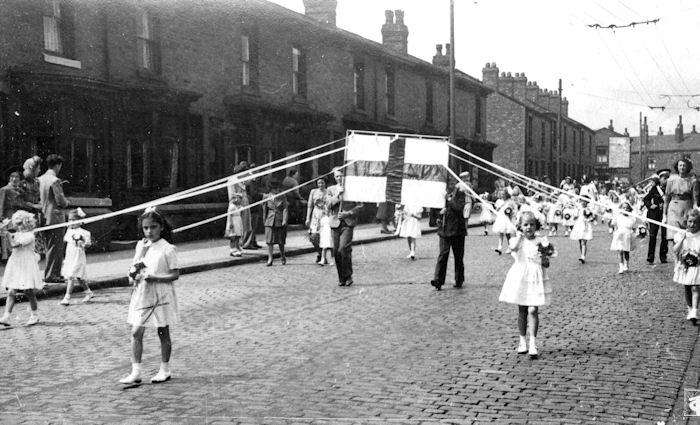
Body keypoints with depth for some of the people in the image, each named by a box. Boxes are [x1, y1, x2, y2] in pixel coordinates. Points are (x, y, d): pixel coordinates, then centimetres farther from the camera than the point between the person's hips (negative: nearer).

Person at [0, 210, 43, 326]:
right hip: (15, 266, 5)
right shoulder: (17, 234, 11)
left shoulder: (29, 235, -9)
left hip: (27, 267, -5)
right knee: (11, 292, -3)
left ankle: (34, 315, 18)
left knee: (29, 292, 2)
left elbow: (18, 244, -23)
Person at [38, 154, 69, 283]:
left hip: (45, 217, 8)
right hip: (56, 218, -8)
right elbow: (60, 201, -19)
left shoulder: (41, 179, 8)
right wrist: (66, 202, 1)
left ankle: (55, 273, 23)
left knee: (49, 247, 15)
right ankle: (50, 275, 1)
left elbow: (40, 197, 15)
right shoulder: (55, 180, -17)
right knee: (55, 247, -2)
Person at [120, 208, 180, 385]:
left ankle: (165, 370, 20)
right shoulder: (141, 245, 7)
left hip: (161, 296, -5)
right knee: (136, 333, 0)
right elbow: (134, 267, 16)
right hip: (141, 295, 5)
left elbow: (175, 274, -11)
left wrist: (154, 277, -22)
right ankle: (135, 371, 5)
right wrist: (133, 274, -6)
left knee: (163, 333, 7)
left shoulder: (167, 249, -10)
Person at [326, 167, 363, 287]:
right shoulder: (331, 189, 13)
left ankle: (348, 276, -6)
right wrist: (338, 194, -11)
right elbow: (329, 205, 1)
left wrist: (348, 213, -9)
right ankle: (341, 278, 12)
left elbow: (359, 205, 4)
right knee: (336, 252, 1)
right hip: (335, 223, 3)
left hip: (348, 223, -3)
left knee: (343, 248, -18)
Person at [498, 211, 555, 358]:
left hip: (536, 279, -1)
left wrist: (544, 259, -19)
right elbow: (513, 247, -26)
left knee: (533, 310, -9)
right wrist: (519, 234, -13)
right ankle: (523, 341, 22)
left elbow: (547, 265, 4)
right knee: (522, 311, 10)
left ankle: (533, 344, -7)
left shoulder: (542, 241, 1)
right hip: (520, 278, 1)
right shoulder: (518, 240, 0)